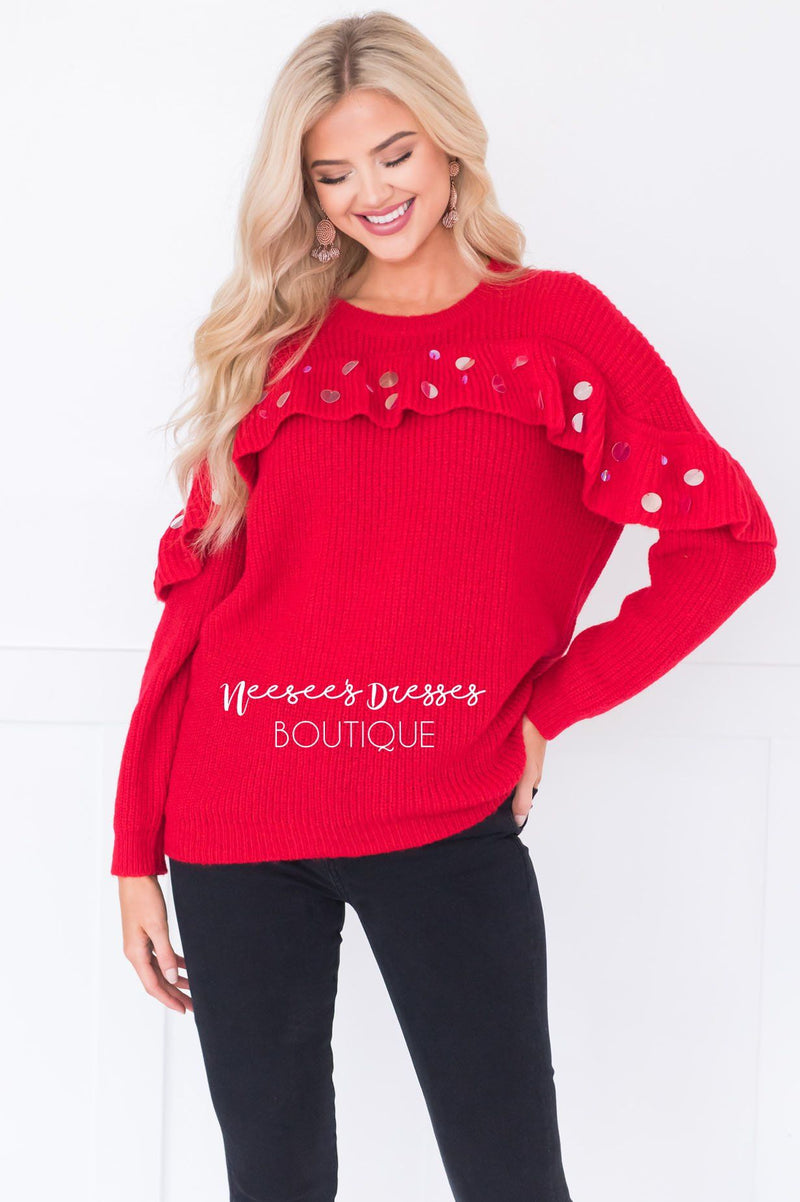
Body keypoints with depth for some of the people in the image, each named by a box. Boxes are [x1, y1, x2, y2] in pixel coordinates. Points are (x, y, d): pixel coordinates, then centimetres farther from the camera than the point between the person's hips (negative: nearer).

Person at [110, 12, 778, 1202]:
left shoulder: (556, 323, 2)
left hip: (447, 823, -2)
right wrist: (136, 850, 4)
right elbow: (196, 589, 6)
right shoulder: (276, 344, 8)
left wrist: (552, 701, -4)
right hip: (235, 826, 2)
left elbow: (726, 537, -2)